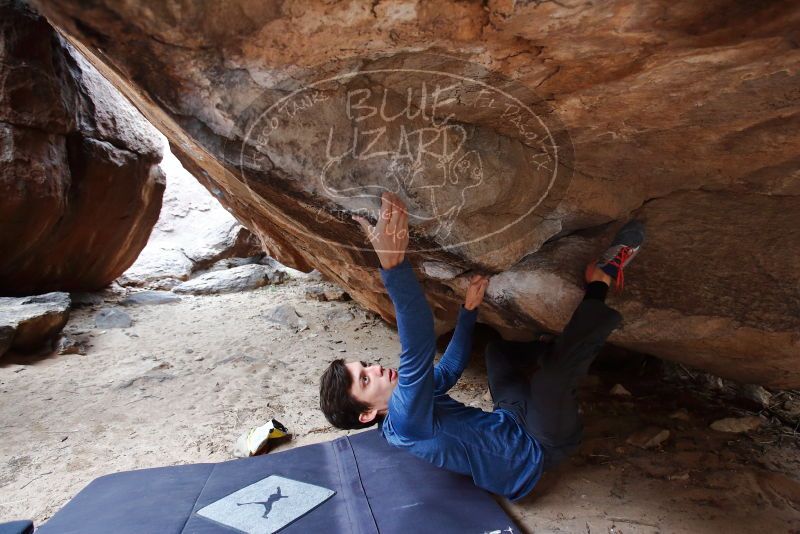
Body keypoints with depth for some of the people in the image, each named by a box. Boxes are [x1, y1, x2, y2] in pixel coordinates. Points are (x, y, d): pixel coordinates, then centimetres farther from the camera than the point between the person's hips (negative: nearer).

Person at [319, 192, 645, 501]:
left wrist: (469, 309, 8)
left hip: (512, 421, 9)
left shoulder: (412, 400, -1)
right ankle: (600, 280, -12)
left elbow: (449, 367, 12)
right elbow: (417, 354, -47)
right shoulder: (404, 423, -29)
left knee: (497, 349, 19)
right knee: (552, 374, -32)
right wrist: (393, 265, -57)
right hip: (539, 447, -8)